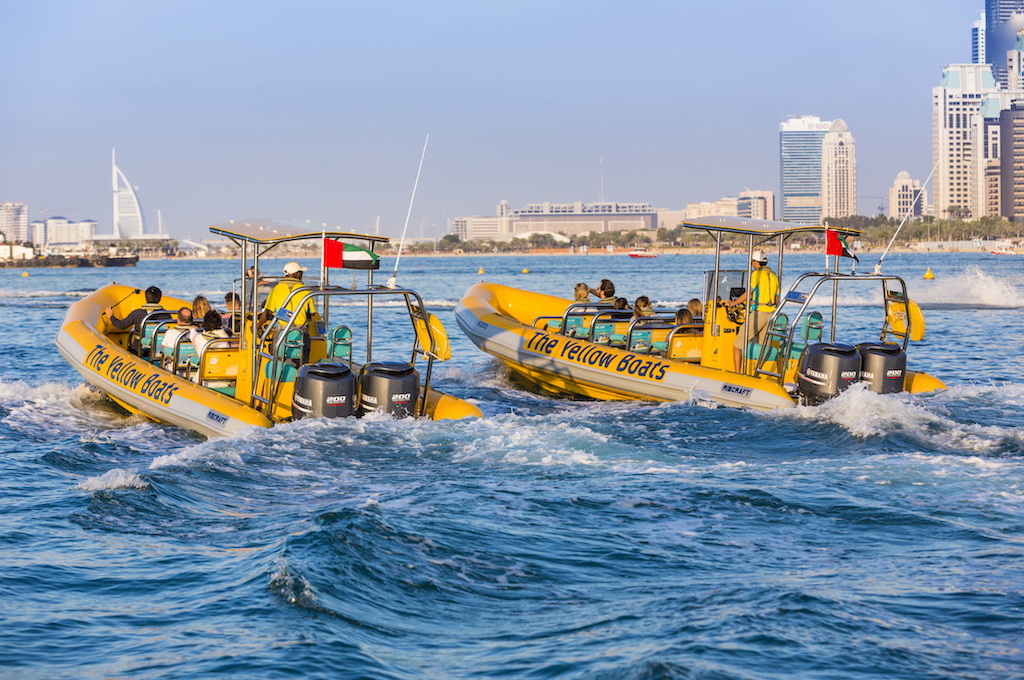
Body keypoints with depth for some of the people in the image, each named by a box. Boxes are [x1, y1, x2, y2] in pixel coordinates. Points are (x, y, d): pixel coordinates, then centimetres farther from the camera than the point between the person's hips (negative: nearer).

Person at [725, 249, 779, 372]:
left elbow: (747, 295, -9)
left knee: (737, 344, -2)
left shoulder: (757, 274, -8)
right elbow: (776, 300, 17)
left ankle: (737, 374, -8)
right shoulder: (773, 276, 14)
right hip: (770, 314, 8)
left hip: (757, 314, -8)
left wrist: (732, 303, 3)